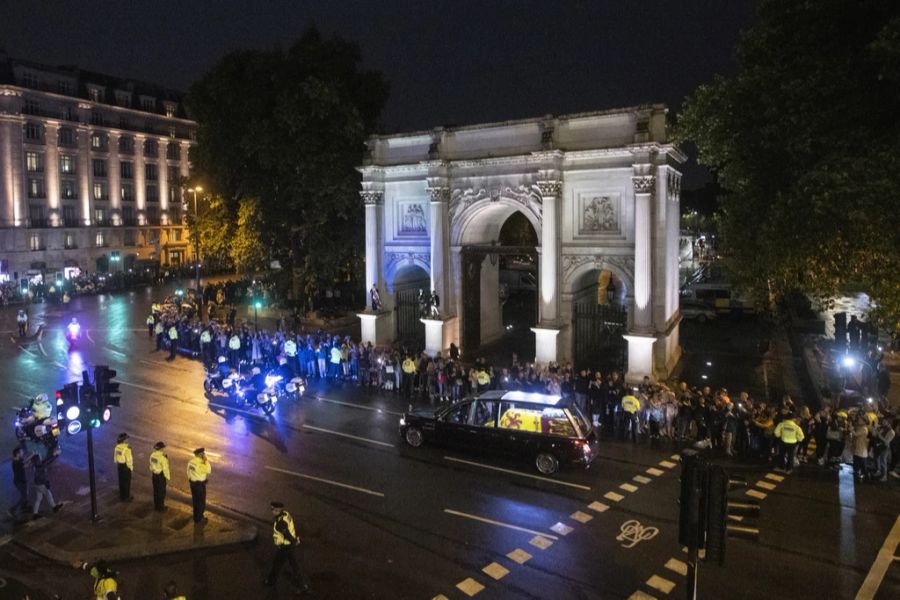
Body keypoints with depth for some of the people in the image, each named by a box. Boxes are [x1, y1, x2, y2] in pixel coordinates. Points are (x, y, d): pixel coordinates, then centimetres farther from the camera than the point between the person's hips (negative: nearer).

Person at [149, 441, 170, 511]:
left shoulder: (152, 455, -4)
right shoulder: (163, 457, -27)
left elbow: (151, 465, 8)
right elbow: (165, 468, -21)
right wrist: (167, 477, -9)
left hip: (154, 475, 7)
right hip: (161, 476, -7)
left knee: (155, 490, 20)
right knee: (161, 491, 8)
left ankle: (156, 506, 33)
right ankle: (160, 507, 19)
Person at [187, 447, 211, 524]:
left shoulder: (190, 461, -2)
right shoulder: (200, 464, -27)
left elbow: (189, 472, 7)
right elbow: (208, 470, -25)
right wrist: (206, 460, -24)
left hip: (193, 483, 8)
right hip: (200, 484, -8)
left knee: (195, 500, 20)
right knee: (201, 501, 8)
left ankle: (196, 517, 33)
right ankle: (199, 518, 18)